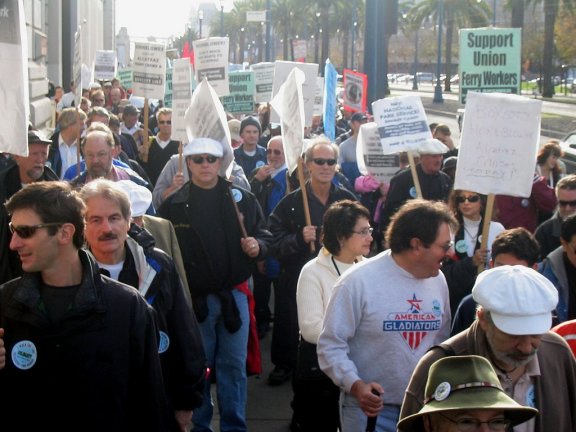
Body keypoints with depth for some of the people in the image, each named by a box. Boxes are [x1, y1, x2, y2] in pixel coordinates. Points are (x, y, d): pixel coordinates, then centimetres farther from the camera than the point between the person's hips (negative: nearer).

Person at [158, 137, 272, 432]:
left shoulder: (243, 199, 3)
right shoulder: (173, 205, -3)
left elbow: (264, 237, 11)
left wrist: (258, 246, -11)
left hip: (234, 294, 1)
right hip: (194, 297, -1)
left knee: (234, 365, 9)